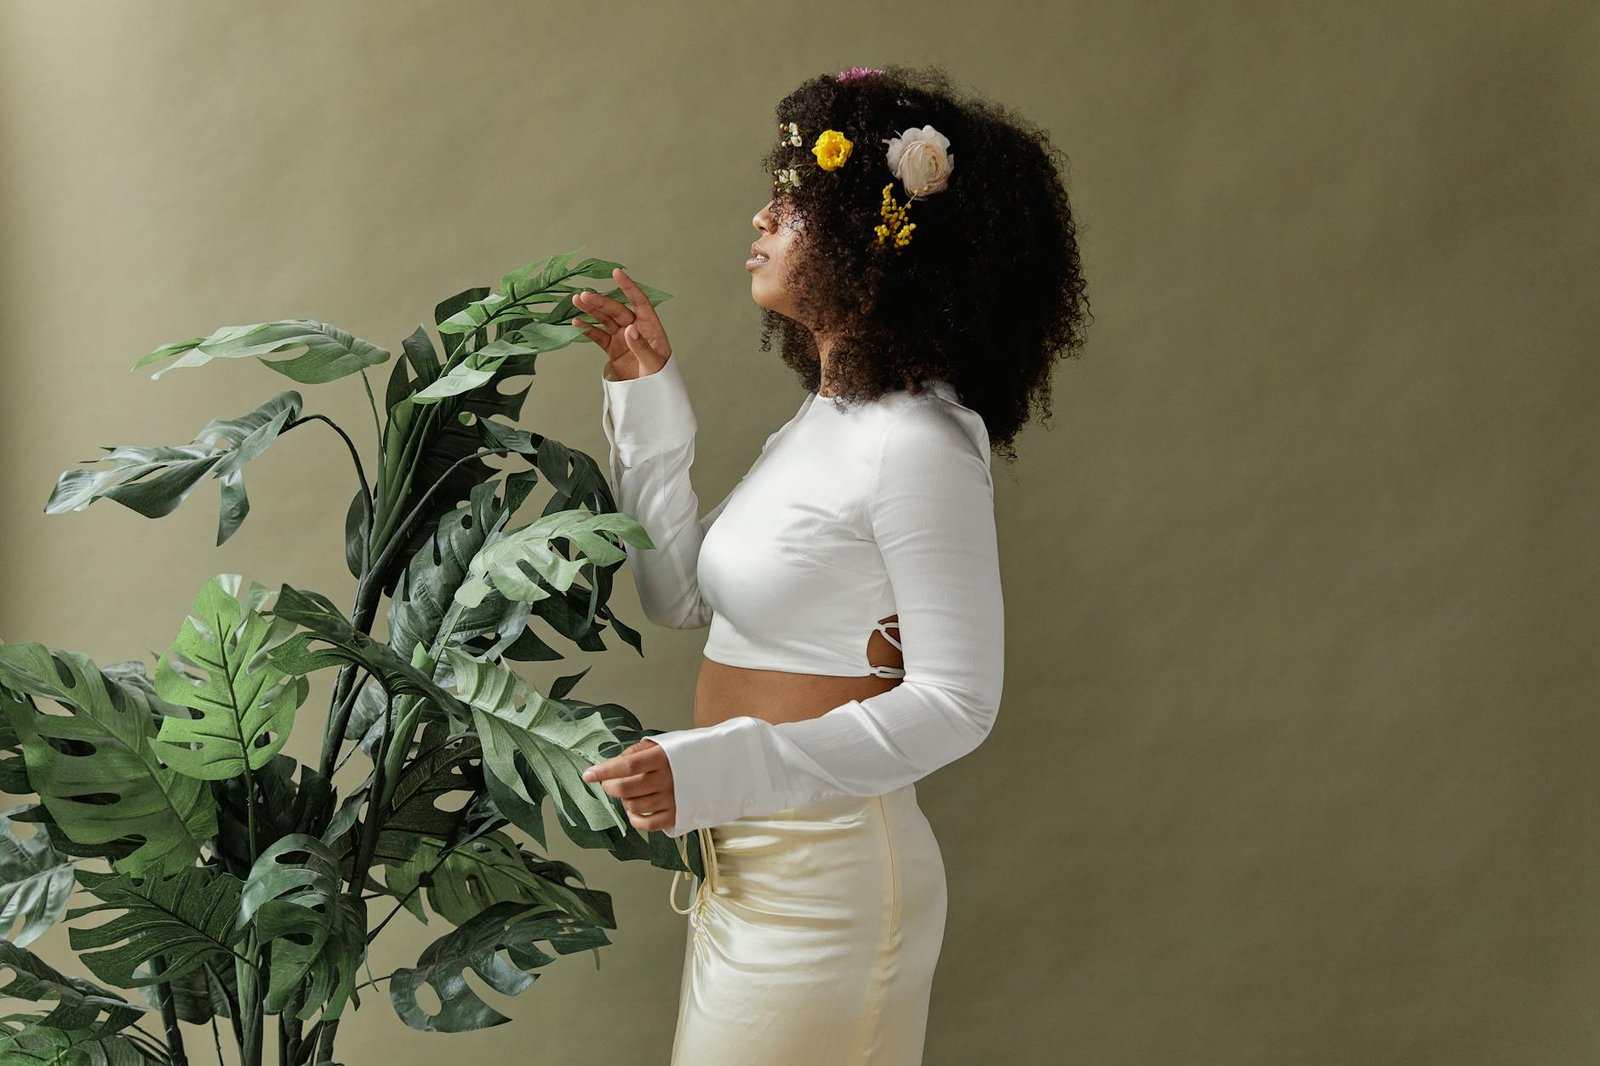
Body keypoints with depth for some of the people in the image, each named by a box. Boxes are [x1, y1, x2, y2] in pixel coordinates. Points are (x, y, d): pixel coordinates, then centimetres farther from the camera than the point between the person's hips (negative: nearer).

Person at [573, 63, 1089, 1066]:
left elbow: (954, 702, -20)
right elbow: (679, 593, 14)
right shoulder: (824, 419, 9)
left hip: (827, 867, -9)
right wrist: (647, 398, 10)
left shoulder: (919, 445, -19)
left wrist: (720, 769, -27)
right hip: (749, 861, 9)